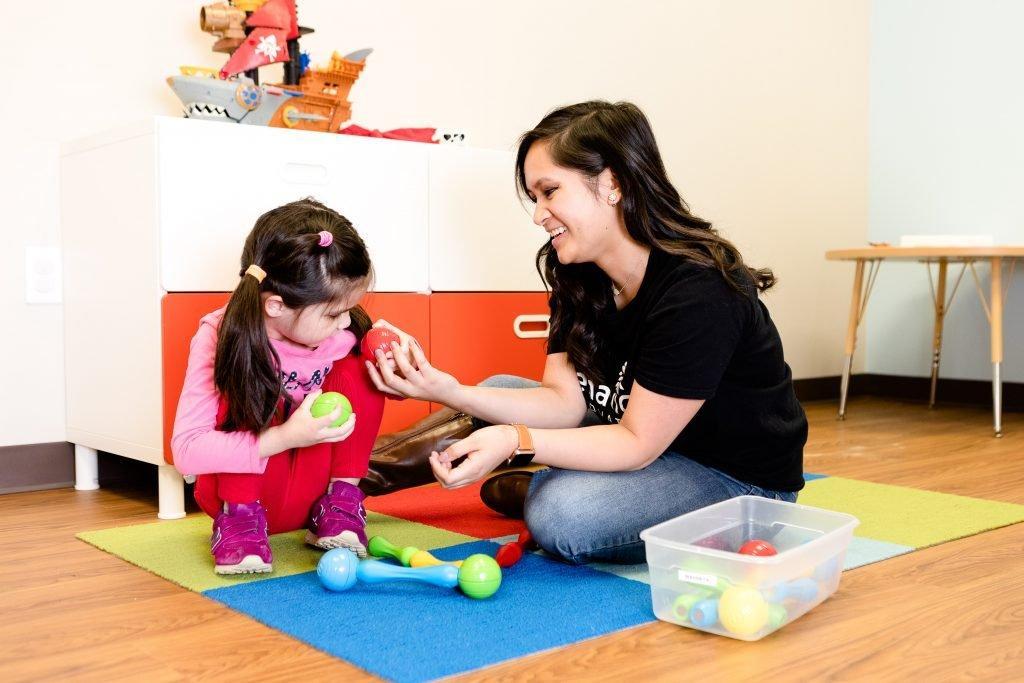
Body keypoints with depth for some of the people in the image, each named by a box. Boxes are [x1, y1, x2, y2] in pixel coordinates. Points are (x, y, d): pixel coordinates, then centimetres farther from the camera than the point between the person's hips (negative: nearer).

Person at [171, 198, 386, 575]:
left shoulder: (343, 332, -11)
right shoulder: (221, 338, -22)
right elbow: (186, 450, -27)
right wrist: (283, 438, -38)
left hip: (312, 485, 3)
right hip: (239, 484, -3)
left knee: (357, 372, -17)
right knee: (248, 382, -27)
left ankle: (340, 502, -9)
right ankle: (240, 516, -18)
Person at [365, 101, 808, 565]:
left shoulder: (698, 293, -29)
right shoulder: (580, 277, -3)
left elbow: (637, 442, -26)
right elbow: (565, 400, -9)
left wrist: (515, 439, -38)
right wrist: (451, 392, -22)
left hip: (737, 481, -7)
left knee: (561, 515, -29)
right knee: (499, 391, -1)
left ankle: (536, 491, 2)